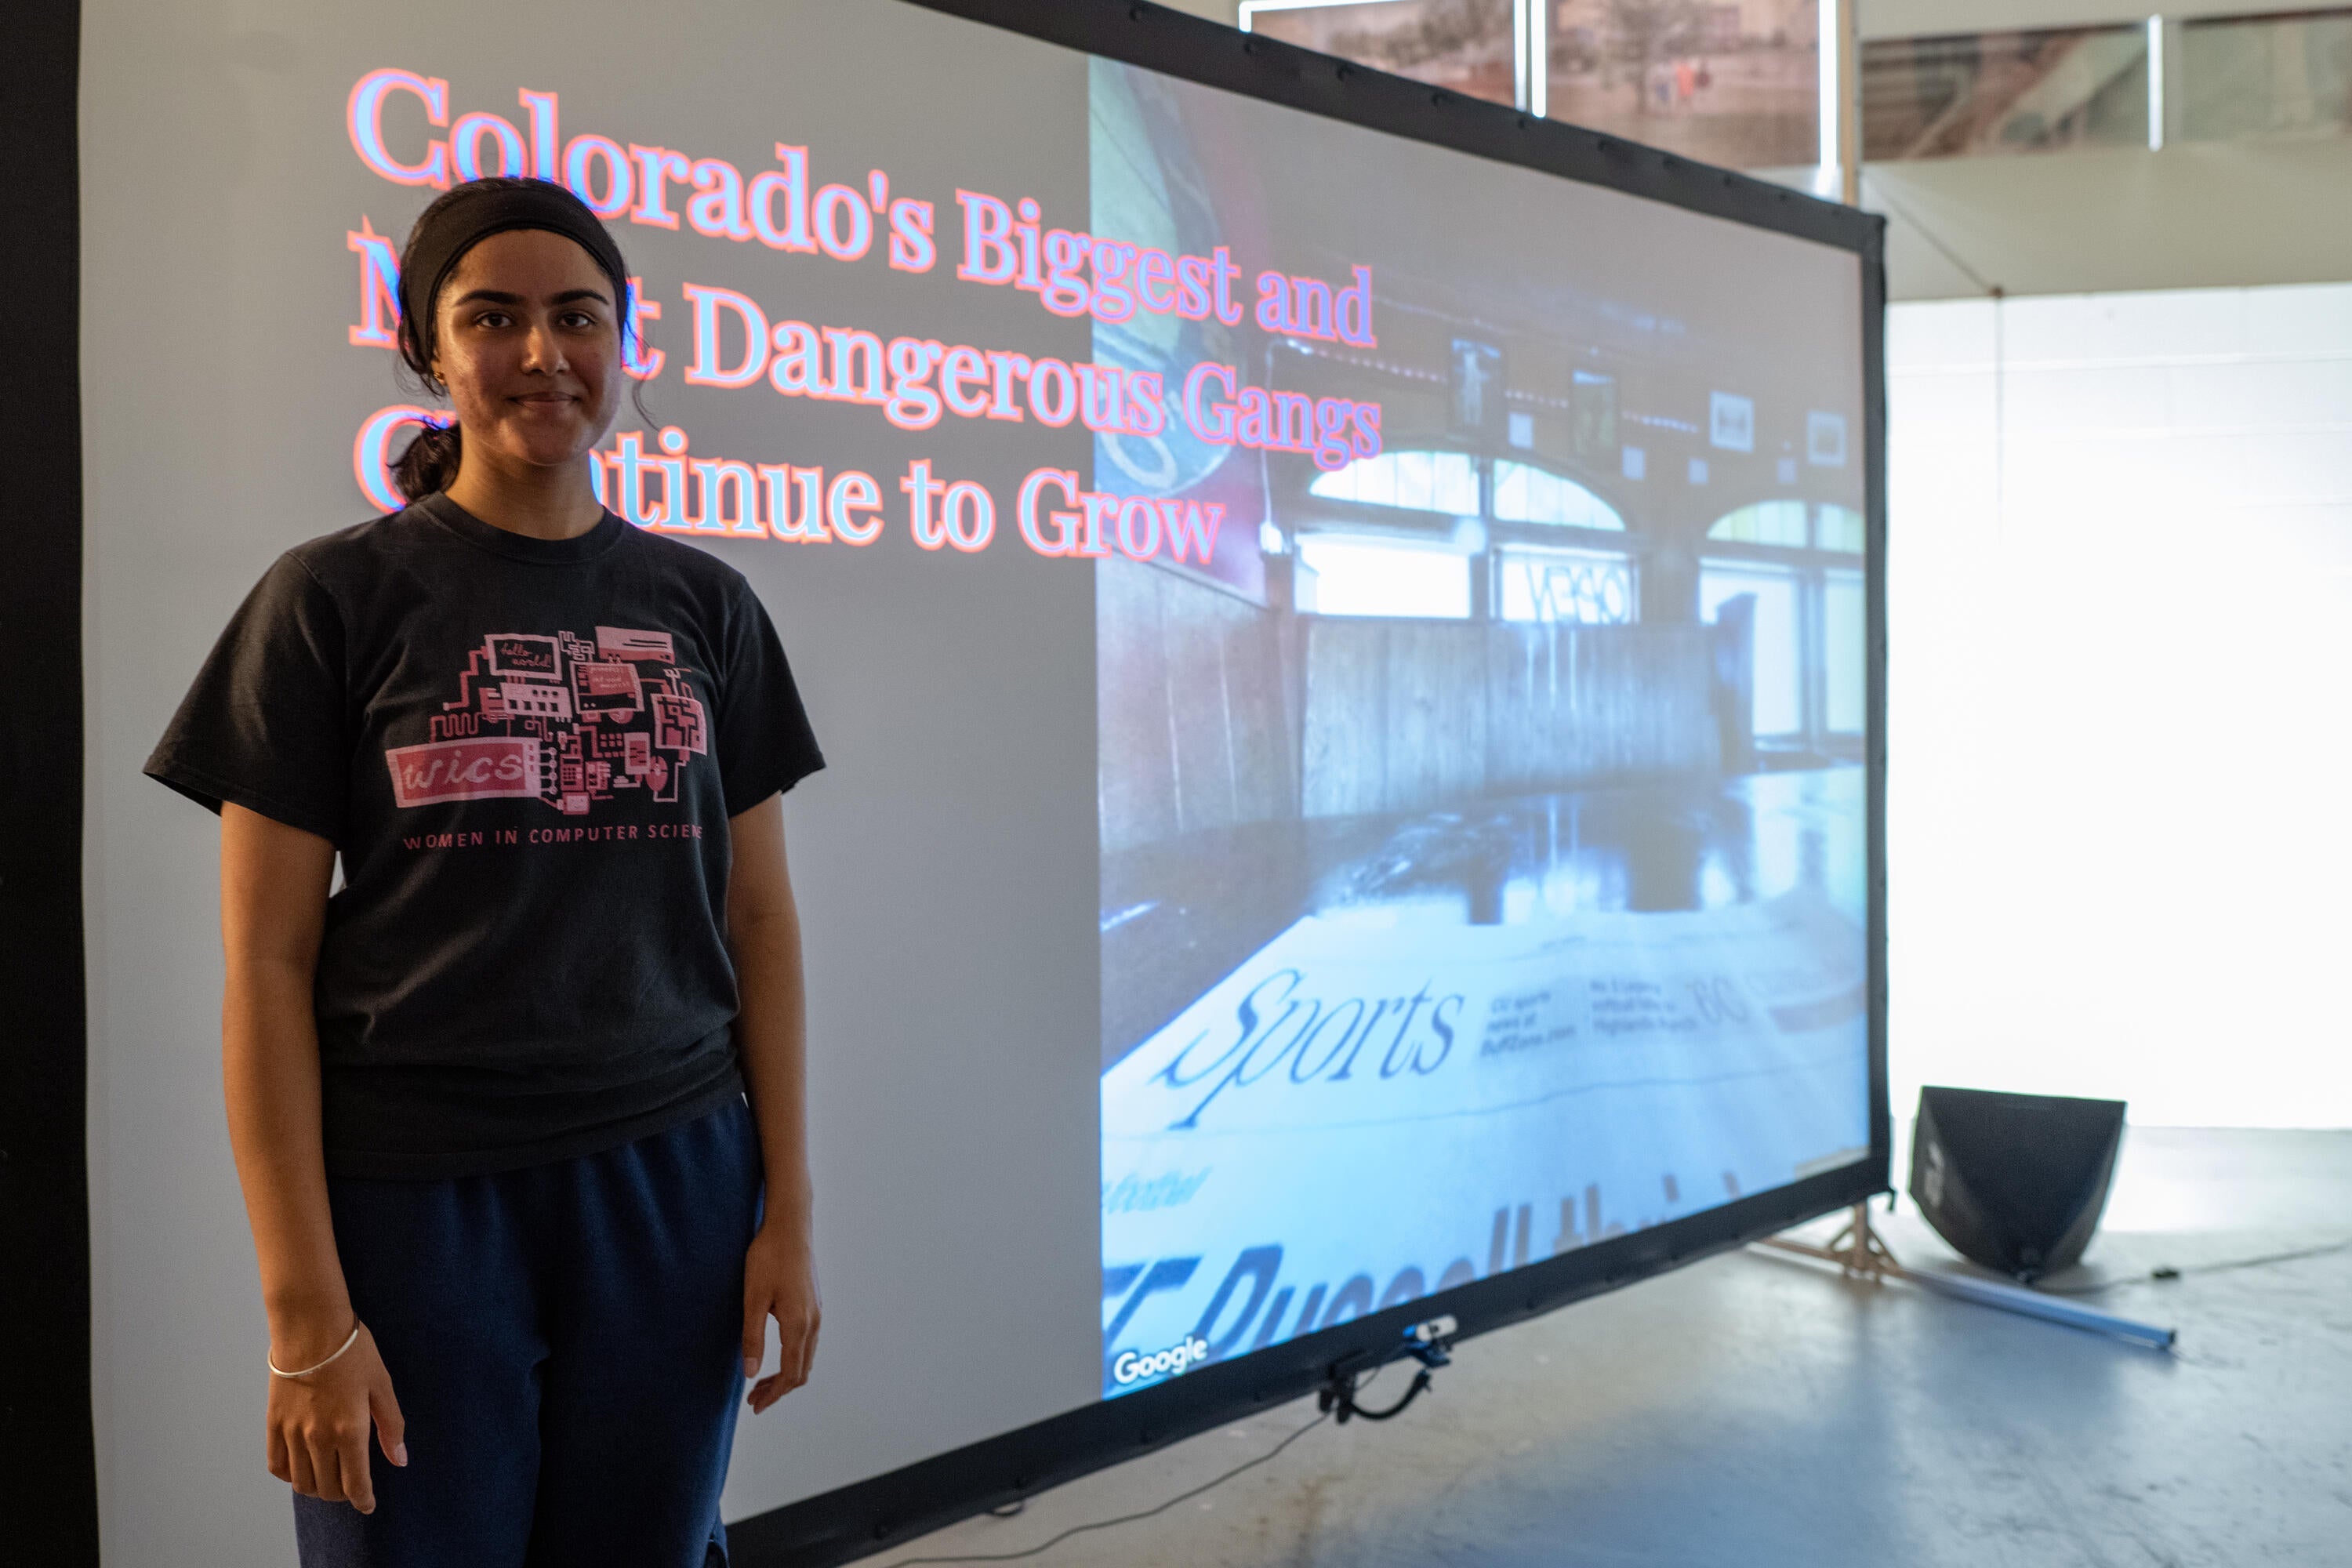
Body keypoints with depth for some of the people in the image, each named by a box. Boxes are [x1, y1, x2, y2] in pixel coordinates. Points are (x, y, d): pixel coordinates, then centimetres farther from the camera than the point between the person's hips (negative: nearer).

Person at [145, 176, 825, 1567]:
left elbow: (760, 918, 7)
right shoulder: (335, 599, -2)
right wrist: (306, 1314, -8)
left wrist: (790, 1207, 3)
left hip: (670, 1186, 3)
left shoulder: (704, 605, 6)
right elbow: (267, 965, -4)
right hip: (415, 1195, -2)